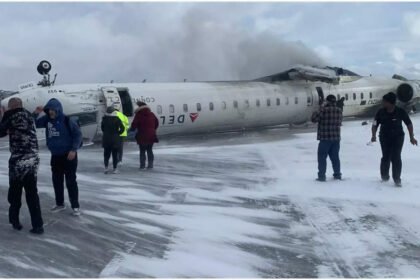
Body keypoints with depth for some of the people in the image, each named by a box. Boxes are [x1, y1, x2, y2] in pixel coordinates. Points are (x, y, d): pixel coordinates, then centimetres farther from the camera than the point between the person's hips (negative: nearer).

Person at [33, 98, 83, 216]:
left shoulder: (66, 120, -15)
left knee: (71, 181, -3)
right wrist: (36, 113, -10)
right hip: (55, 156, 6)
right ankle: (60, 204, 26)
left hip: (68, 155, -6)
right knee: (57, 181, 13)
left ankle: (75, 206, 5)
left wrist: (74, 150, -18)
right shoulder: (47, 119, 1)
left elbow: (78, 134, -13)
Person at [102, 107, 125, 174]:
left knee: (106, 154, 13)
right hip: (115, 139, -2)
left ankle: (106, 167, 1)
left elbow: (102, 128, 8)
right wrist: (118, 133, 2)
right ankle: (115, 169, 8)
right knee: (115, 154, 6)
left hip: (106, 139, 2)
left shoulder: (104, 119, -1)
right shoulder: (117, 119, -10)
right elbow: (122, 128, -13)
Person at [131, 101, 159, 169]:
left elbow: (134, 125, -13)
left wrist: (132, 129, 7)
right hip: (151, 136, 4)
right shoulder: (151, 114, 7)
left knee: (142, 151, 5)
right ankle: (150, 164, 12)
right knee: (150, 150, 13)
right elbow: (156, 123, 15)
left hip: (142, 136, -4)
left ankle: (142, 165, 3)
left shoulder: (139, 115, -11)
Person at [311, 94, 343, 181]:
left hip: (325, 138, -5)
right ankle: (337, 174, 22)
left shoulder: (324, 110, -14)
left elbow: (314, 119, -11)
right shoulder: (339, 111, 3)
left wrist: (321, 108, -2)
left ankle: (322, 175, 2)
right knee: (335, 156, 16)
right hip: (336, 138, 5)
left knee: (322, 157, 3)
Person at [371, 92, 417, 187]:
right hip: (385, 137, 1)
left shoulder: (400, 112, -12)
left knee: (396, 157, -9)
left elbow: (409, 124, -2)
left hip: (398, 137, -1)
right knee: (386, 157, 0)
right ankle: (384, 176, 22)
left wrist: (412, 137, -5)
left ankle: (397, 179, 0)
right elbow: (375, 125, -2)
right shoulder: (381, 112, -8)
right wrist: (374, 135, -18)